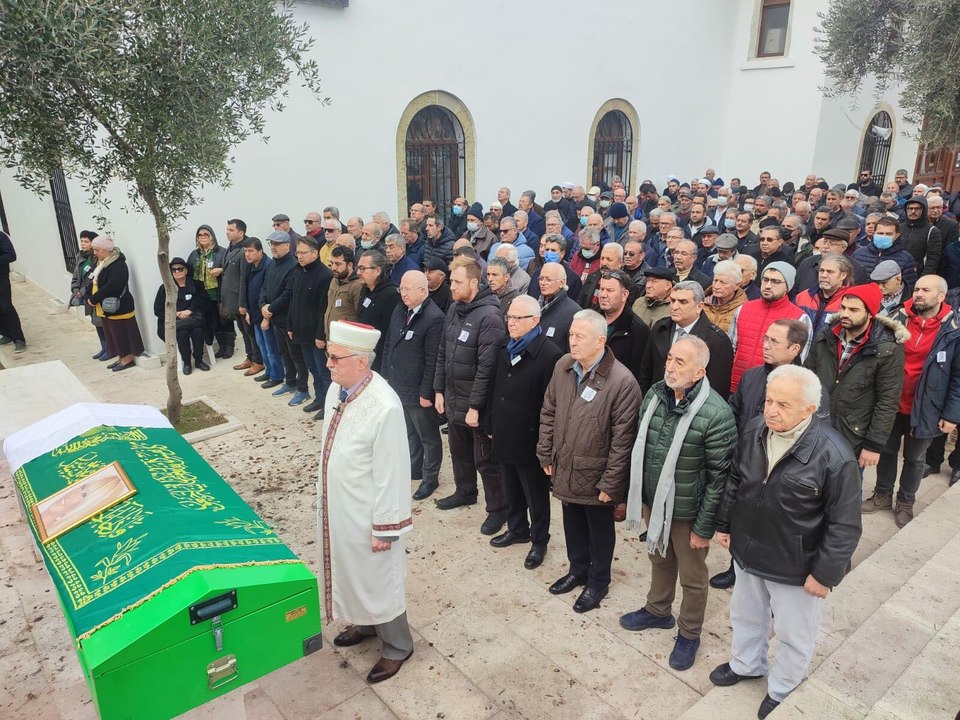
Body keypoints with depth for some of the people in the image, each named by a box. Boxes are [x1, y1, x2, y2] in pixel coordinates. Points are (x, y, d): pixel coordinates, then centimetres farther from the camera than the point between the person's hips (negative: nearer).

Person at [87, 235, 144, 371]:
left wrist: (94, 299, -19)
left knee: (121, 333, 0)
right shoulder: (102, 263, 12)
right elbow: (95, 282, 15)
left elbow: (110, 287, -26)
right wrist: (89, 298, 1)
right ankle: (121, 357, 26)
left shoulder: (118, 265, -20)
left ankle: (128, 359, 11)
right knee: (112, 334, 16)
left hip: (118, 307, -10)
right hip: (106, 307, 10)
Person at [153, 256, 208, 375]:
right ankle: (186, 363, -17)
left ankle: (199, 360, -14)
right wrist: (175, 314, -11)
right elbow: (158, 310, 4)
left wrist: (190, 311, -11)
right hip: (172, 322, -1)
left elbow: (202, 306, 6)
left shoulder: (194, 286, 9)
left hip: (191, 319, 1)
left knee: (197, 331, -32)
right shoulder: (165, 288, 7)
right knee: (182, 333, -33)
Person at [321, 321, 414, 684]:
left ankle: (397, 646, 38)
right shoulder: (336, 388, -6)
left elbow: (390, 473, -24)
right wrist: (326, 499, 17)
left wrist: (384, 529, -16)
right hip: (337, 507, 8)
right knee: (351, 570, 27)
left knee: (379, 580, 14)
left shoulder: (384, 407, -31)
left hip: (366, 516, -7)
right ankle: (366, 623, 53)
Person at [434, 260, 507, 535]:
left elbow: (487, 366, -22)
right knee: (459, 451, 23)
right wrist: (439, 390, 9)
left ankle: (497, 509, 22)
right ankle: (465, 492, 44)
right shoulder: (454, 309, 5)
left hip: (477, 404, -7)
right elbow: (443, 353, 12)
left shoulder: (489, 316, -20)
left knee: (485, 459, 5)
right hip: (453, 399, 7)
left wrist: (475, 405, -20)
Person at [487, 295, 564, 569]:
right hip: (504, 435, 7)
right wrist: (491, 424, 12)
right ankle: (517, 529, 42)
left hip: (529, 439, -7)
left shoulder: (550, 354, -19)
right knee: (511, 489, 22)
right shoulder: (504, 347, 5)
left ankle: (539, 541, 30)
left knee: (536, 494, 12)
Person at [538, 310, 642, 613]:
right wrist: (545, 454, 7)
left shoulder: (622, 381, -24)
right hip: (565, 469, 5)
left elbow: (623, 438, -19)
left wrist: (610, 483, -15)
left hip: (596, 474, -5)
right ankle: (577, 569, 48)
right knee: (573, 525, 24)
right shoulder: (563, 366, -5)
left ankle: (598, 581, 39)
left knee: (600, 529, 17)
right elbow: (548, 412, 6)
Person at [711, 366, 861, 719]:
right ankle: (746, 664, 55)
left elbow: (844, 525, -19)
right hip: (747, 550, 5)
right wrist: (723, 524, 11)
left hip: (795, 566, -5)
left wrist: (825, 574, -14)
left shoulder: (834, 455, -28)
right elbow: (734, 481, 5)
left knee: (793, 634, 20)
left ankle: (781, 690, 46)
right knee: (746, 615, 28)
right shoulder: (754, 430, -11)